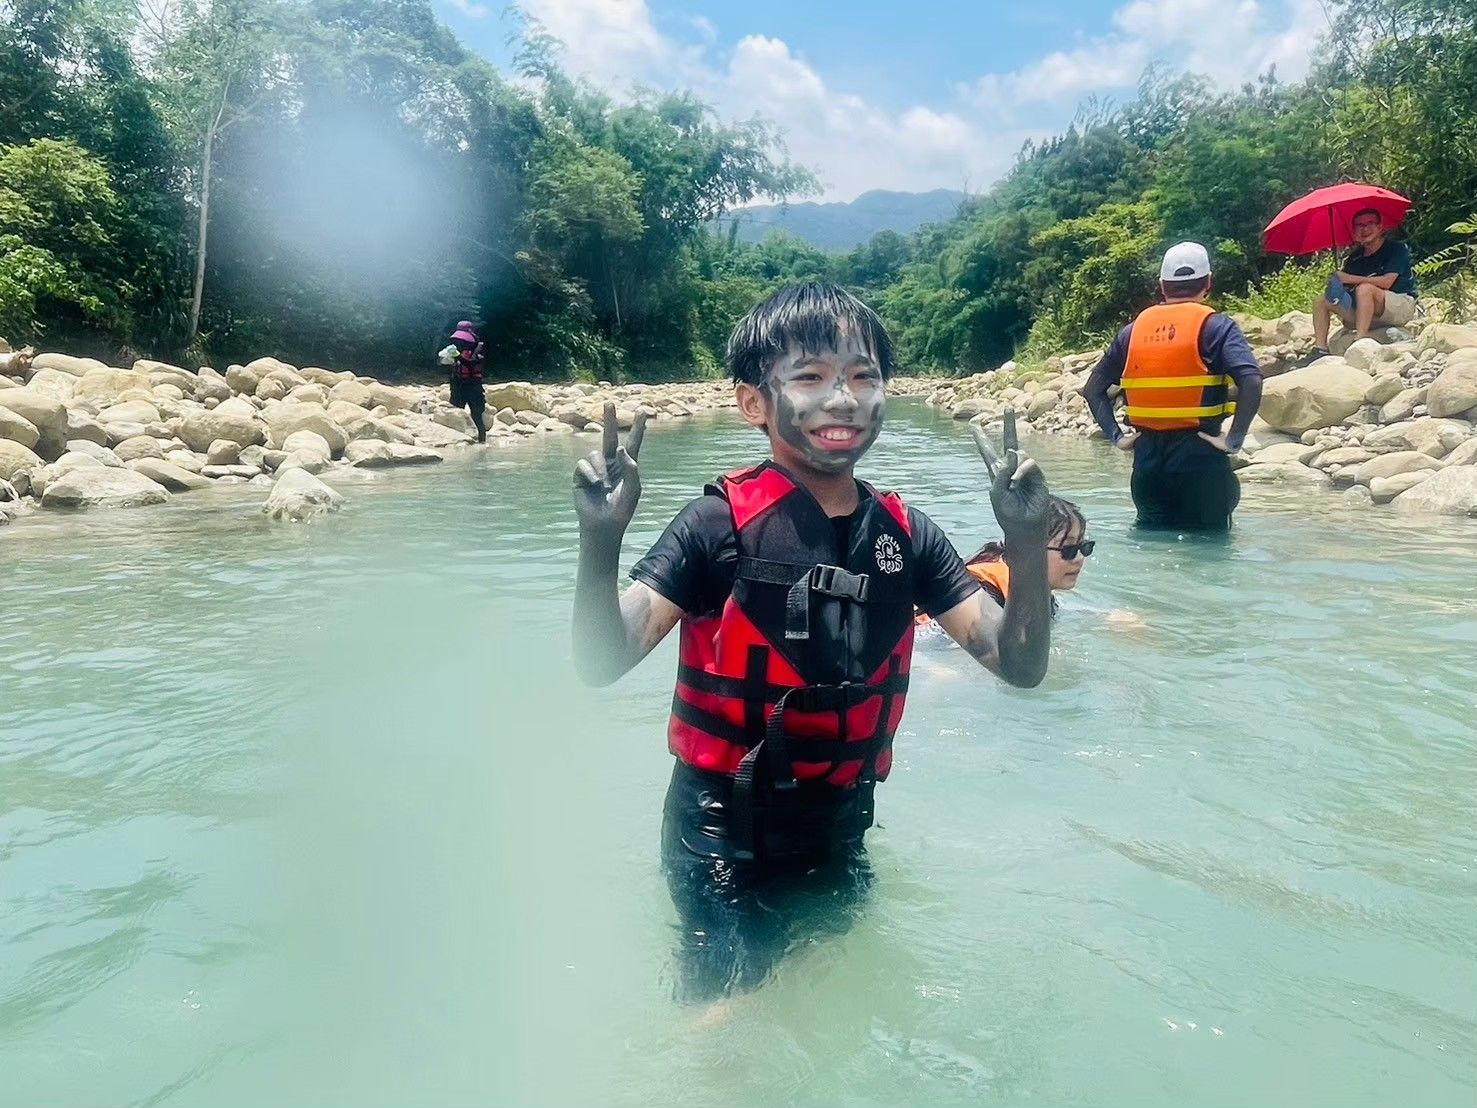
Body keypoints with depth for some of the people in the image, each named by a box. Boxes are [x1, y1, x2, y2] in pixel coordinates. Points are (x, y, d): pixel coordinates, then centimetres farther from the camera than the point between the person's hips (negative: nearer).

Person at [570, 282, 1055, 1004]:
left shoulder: (906, 536, -4)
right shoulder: (721, 525, -17)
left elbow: (1019, 665, -6)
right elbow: (602, 663, -23)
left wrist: (1026, 543, -23)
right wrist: (600, 540, -41)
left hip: (839, 830, 5)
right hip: (725, 837, -4)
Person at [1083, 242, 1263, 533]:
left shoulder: (1135, 329, 9)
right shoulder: (1215, 326, -5)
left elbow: (1093, 387, 11)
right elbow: (1251, 382, -19)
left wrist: (1115, 435, 8)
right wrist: (1234, 440, -14)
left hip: (1146, 455, 4)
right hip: (1198, 454, -4)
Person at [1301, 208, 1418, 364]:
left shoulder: (1396, 248, -5)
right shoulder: (1355, 257, 11)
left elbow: (1386, 282, -19)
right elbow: (1342, 283, 2)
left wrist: (1350, 279, -19)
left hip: (1402, 306, -6)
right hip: (1372, 316, 6)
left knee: (1365, 288, -34)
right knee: (1321, 300, -4)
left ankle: (1360, 341, -41)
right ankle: (1320, 349, -20)